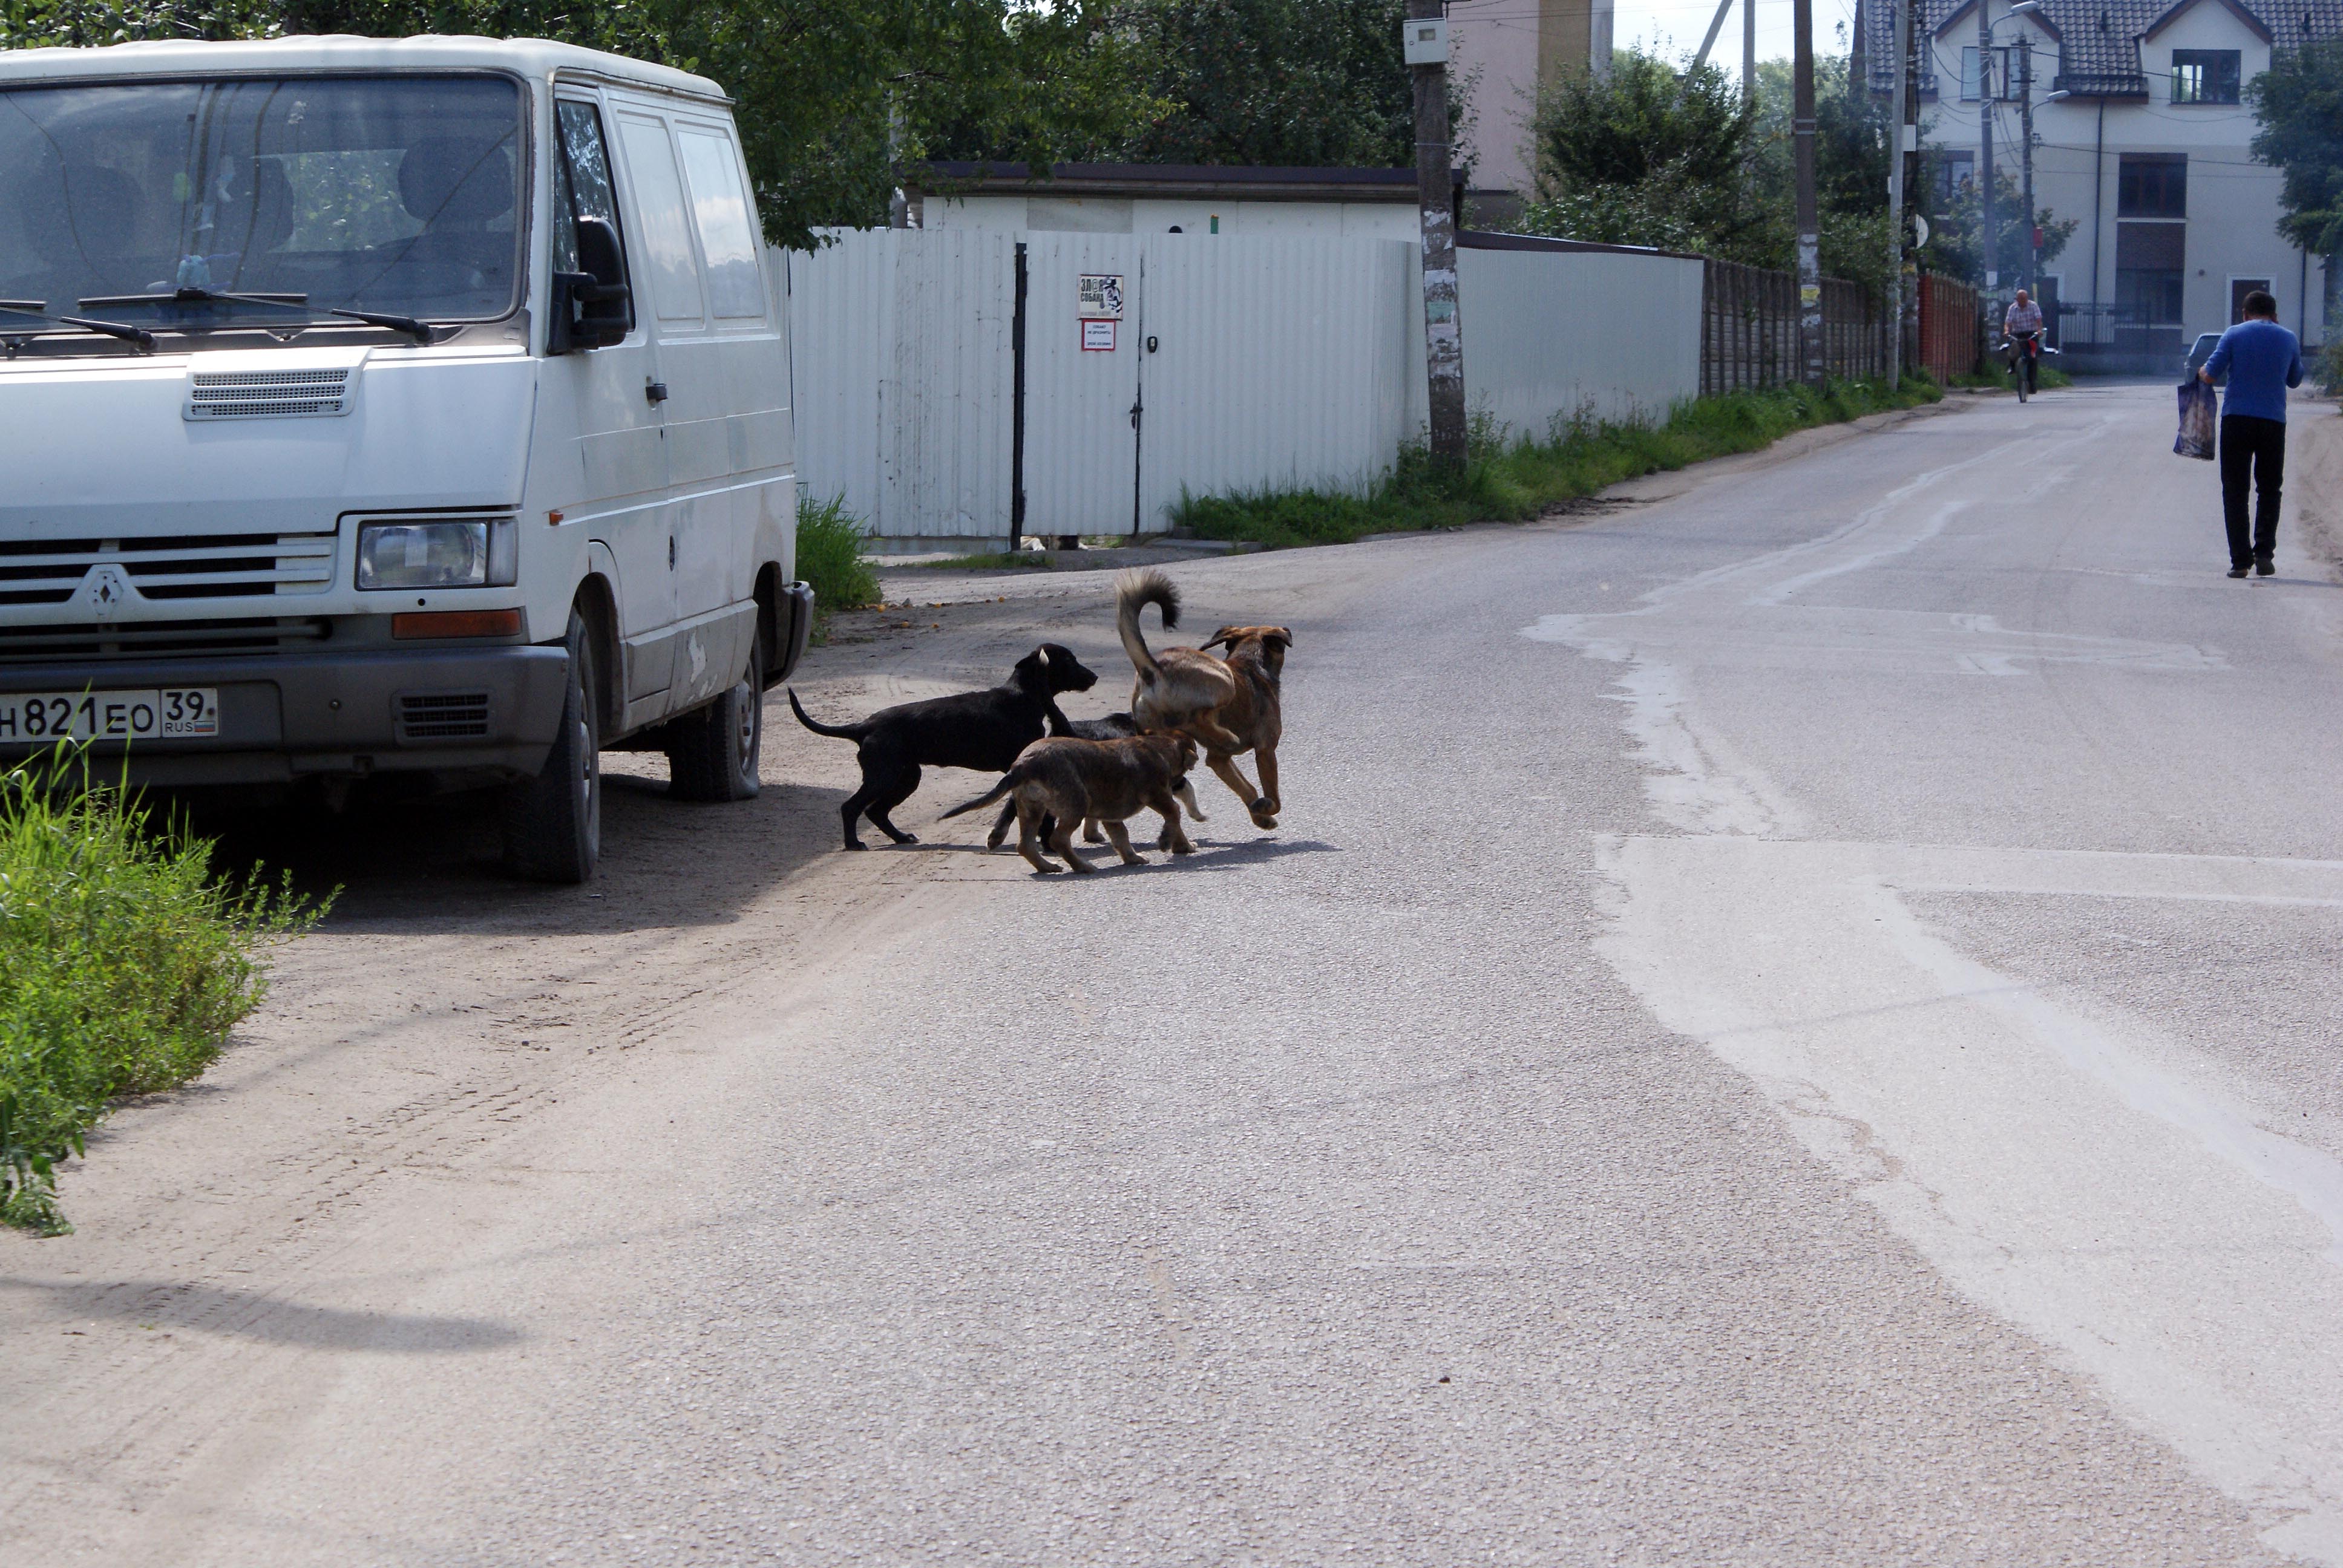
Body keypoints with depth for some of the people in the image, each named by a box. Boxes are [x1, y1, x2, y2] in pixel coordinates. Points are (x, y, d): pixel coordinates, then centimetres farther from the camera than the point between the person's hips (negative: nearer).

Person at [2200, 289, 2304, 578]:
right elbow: (2295, 381, 22)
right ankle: (2264, 552, 0)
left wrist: (2201, 373, 18)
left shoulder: (2234, 335, 1)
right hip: (2273, 422, 2)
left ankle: (2240, 560, -3)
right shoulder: (2288, 339, 9)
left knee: (2235, 492, 4)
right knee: (2269, 490, 14)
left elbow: (2210, 376, -4)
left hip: (2236, 420, -2)